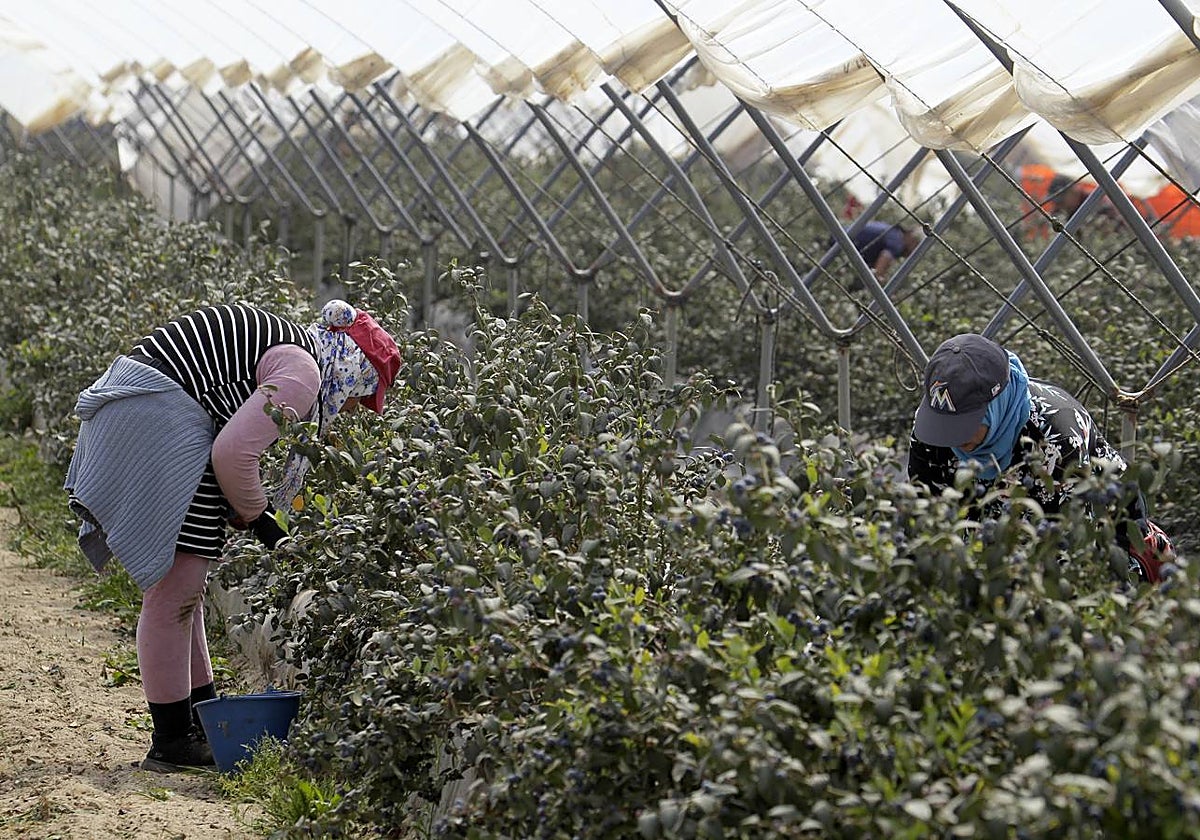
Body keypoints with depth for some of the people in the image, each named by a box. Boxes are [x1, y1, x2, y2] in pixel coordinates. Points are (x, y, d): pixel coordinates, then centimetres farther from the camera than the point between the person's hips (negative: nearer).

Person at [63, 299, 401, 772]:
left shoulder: (281, 347, 20)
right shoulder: (303, 372, -11)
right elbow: (233, 454, -19)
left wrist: (249, 513, 16)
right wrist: (258, 518, -4)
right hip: (162, 425, -11)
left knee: (181, 588, 17)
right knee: (175, 591, -4)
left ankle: (205, 715, 26)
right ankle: (172, 741, 2)